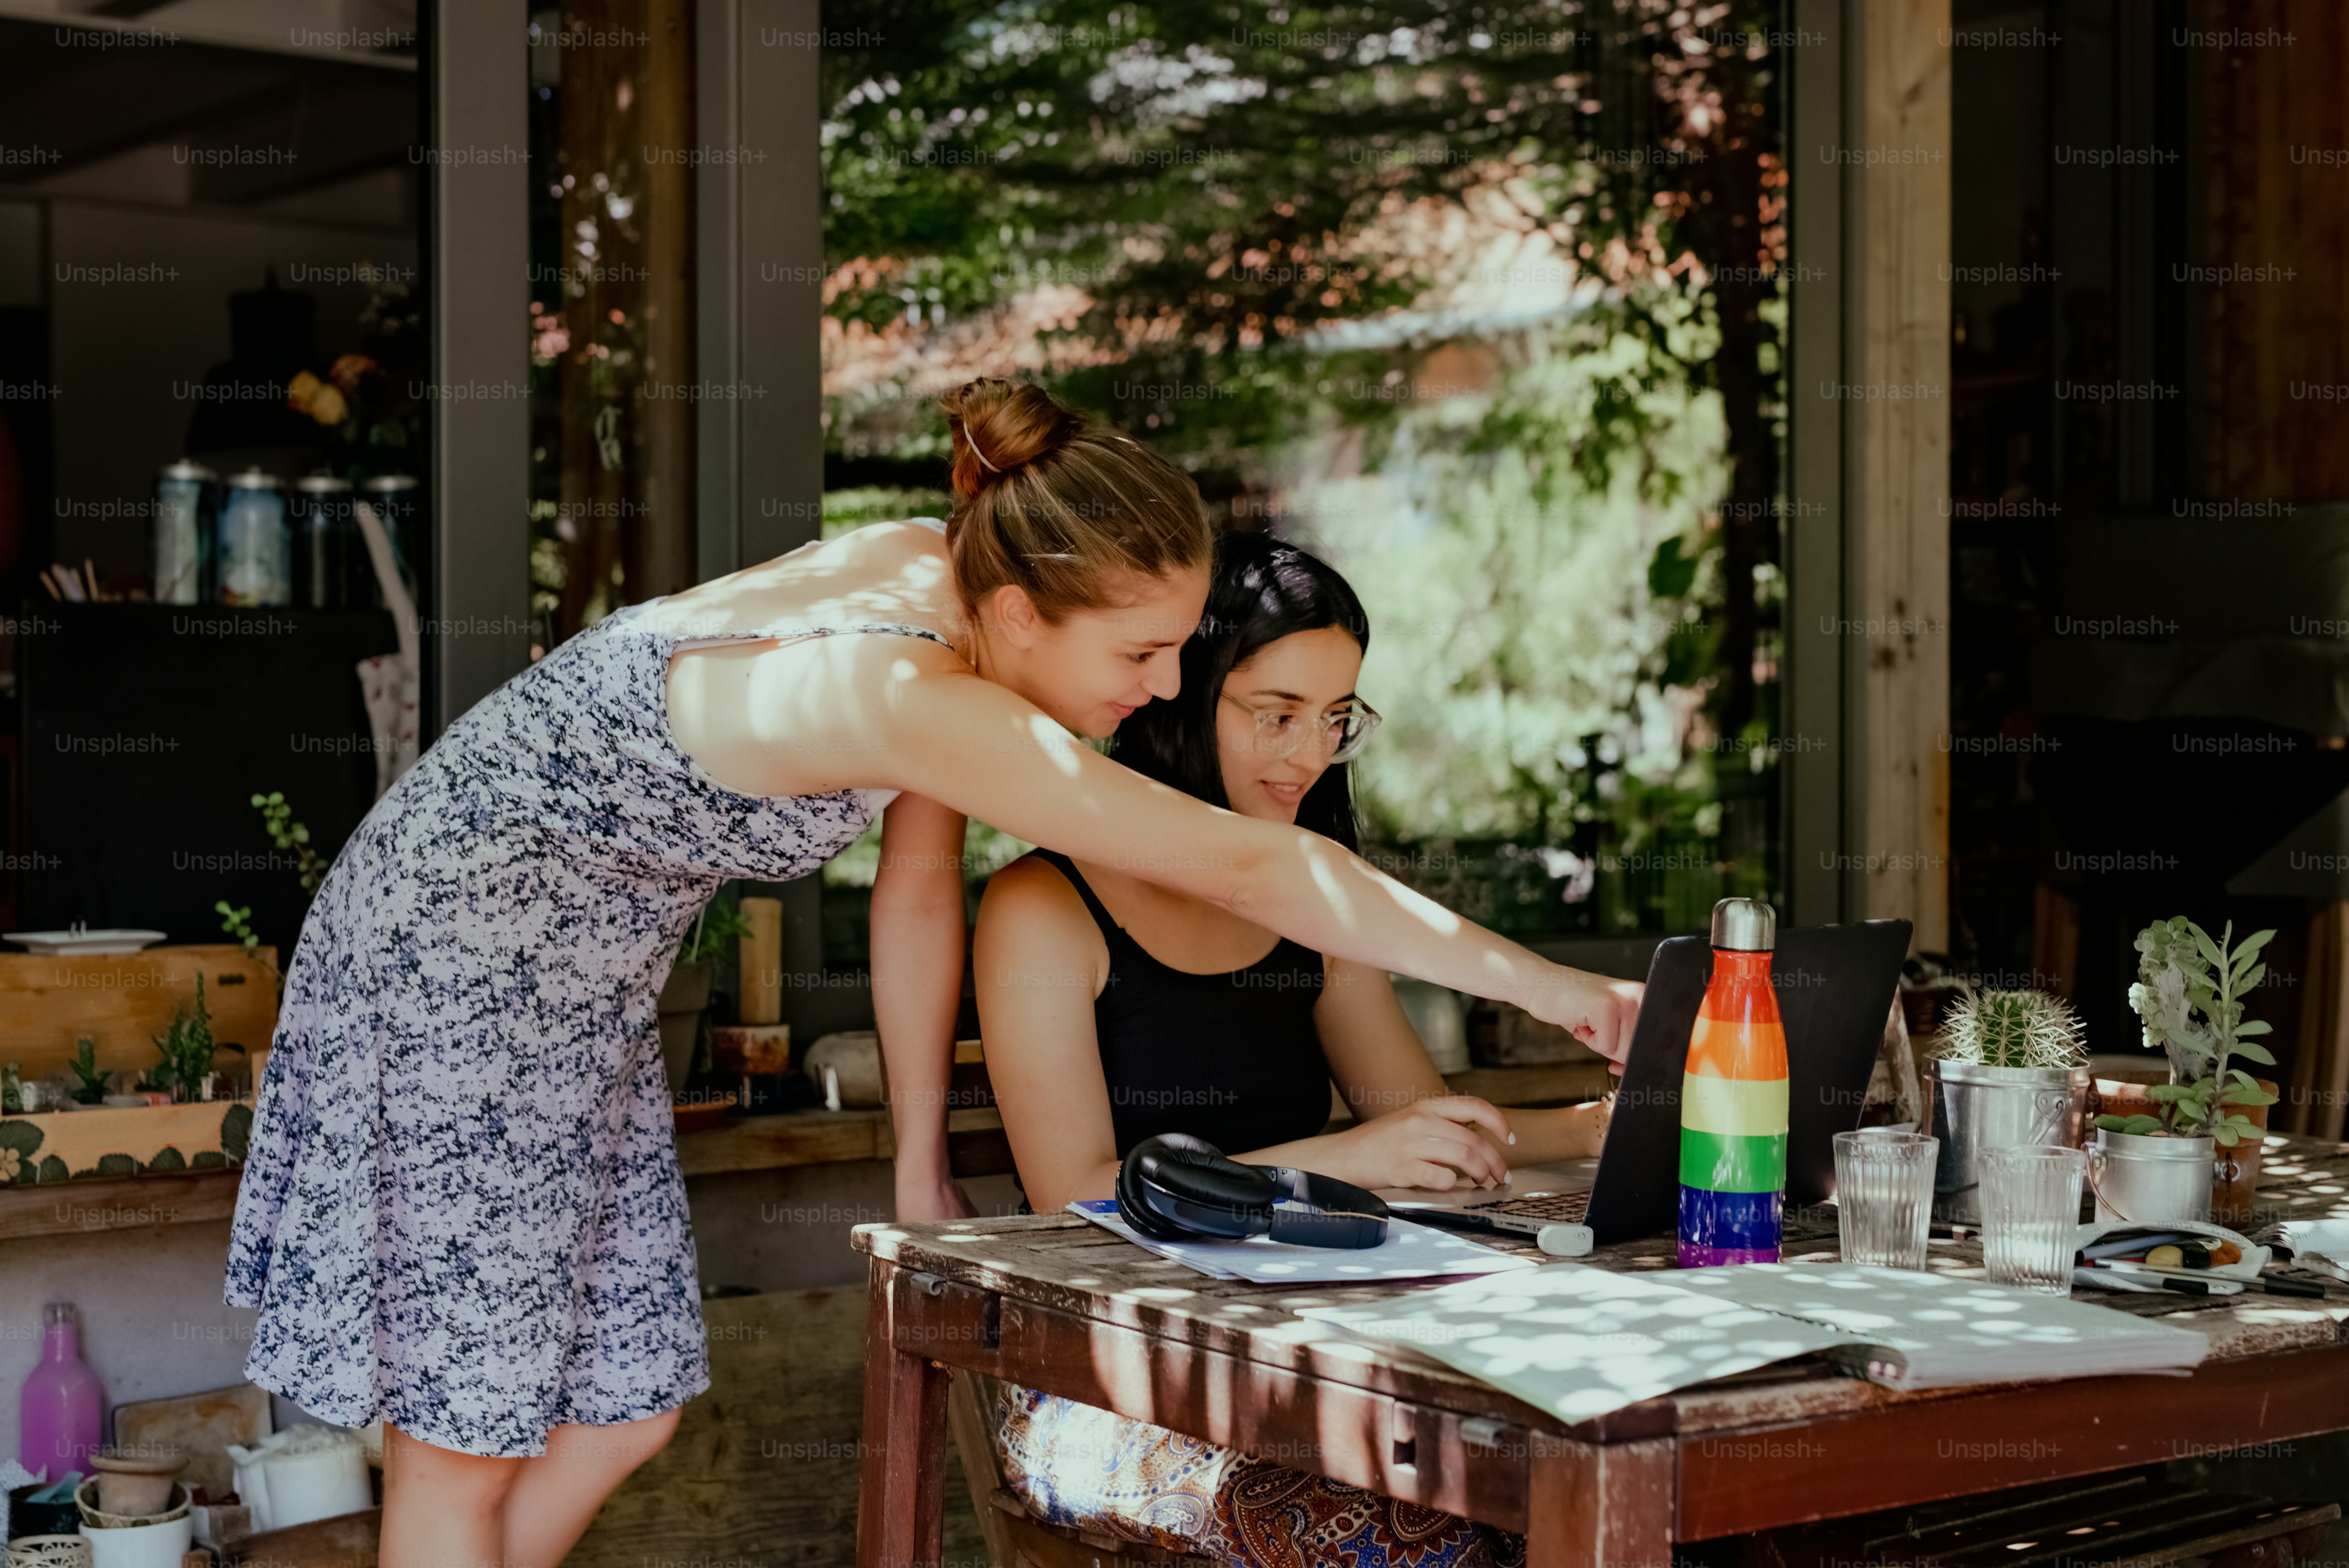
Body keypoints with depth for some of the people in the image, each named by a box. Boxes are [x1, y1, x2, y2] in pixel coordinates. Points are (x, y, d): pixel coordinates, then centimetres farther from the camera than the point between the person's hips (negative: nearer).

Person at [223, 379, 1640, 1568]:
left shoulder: (939, 576, -7)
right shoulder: (916, 694, -34)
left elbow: (919, 882, 4)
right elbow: (1245, 867, -35)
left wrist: (923, 1155, 11)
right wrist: (1555, 991, -31)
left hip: (576, 977, 9)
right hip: (456, 963, -9)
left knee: (626, 1406, 12)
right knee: (467, 1438, 2)